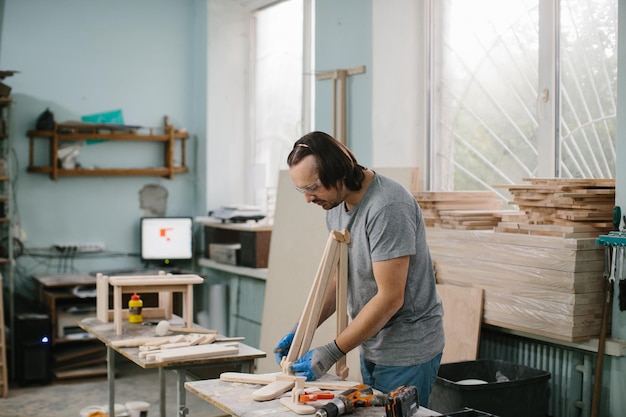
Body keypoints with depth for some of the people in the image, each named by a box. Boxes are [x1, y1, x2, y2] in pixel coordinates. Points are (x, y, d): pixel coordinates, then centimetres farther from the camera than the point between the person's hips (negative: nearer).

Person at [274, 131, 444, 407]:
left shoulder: (387, 207, -24)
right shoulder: (336, 203, 2)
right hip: (371, 347, 8)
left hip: (406, 352, -8)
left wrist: (332, 353, -20)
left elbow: (390, 298, -24)